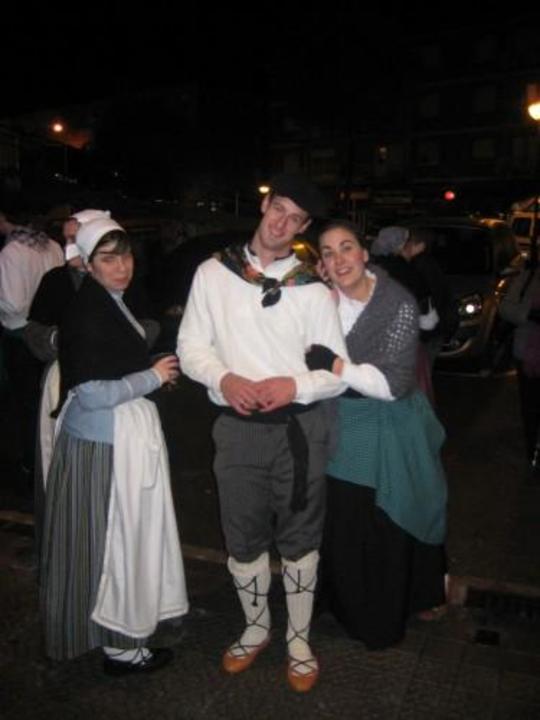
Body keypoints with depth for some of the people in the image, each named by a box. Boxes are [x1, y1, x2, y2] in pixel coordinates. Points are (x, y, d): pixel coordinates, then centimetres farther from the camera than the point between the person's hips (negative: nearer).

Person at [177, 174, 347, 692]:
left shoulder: (312, 290, -2)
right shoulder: (213, 273, 1)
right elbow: (191, 347, 2)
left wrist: (296, 385, -19)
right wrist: (224, 379, -17)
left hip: (299, 427, 0)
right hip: (238, 427, 1)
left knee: (299, 537, 13)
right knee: (243, 537, 14)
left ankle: (299, 638, 36)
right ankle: (255, 628, 41)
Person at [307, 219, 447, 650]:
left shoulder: (399, 304, -18)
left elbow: (394, 383, -24)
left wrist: (334, 366, -26)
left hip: (390, 432, -3)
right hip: (342, 428, 3)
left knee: (391, 528, 12)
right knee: (344, 528, 15)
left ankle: (386, 620, 38)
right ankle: (353, 610, 43)